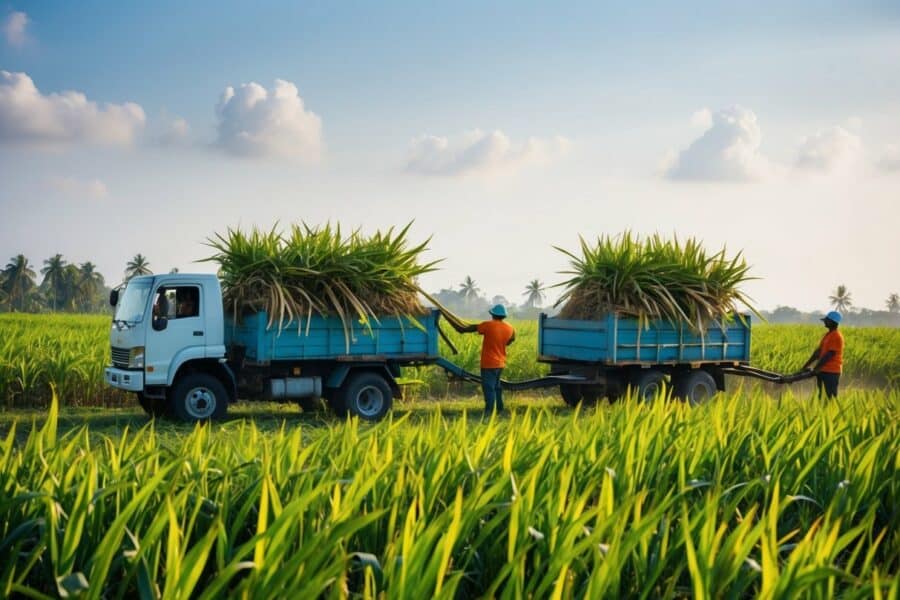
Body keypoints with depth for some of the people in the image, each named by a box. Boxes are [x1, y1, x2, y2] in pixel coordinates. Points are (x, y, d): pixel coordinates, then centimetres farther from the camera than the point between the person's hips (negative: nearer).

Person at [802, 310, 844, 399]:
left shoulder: (837, 337, -13)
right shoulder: (827, 335, 16)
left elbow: (829, 355, -18)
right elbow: (818, 352, 18)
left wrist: (816, 368, -16)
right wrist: (806, 365, 15)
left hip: (831, 372, -9)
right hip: (823, 371, 9)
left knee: (830, 397, -8)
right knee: (821, 396, 11)